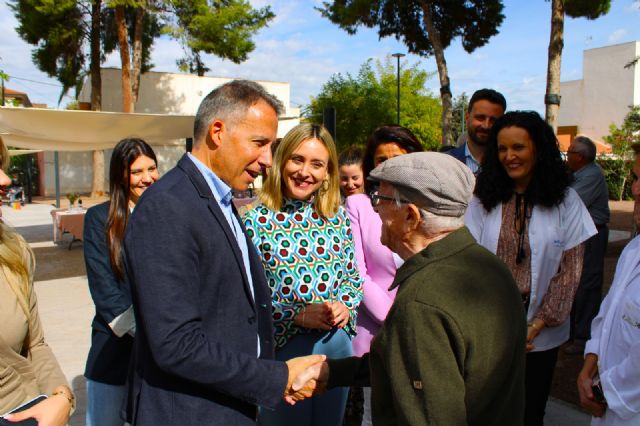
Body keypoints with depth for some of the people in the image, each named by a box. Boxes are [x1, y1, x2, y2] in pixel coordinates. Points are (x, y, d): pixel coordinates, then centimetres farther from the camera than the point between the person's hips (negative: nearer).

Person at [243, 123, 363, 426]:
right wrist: (299, 315, -21)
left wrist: (346, 307, -10)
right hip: (282, 349, -4)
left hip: (337, 344, 4)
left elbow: (354, 278, 8)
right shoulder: (256, 222, -12)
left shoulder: (338, 218, 0)